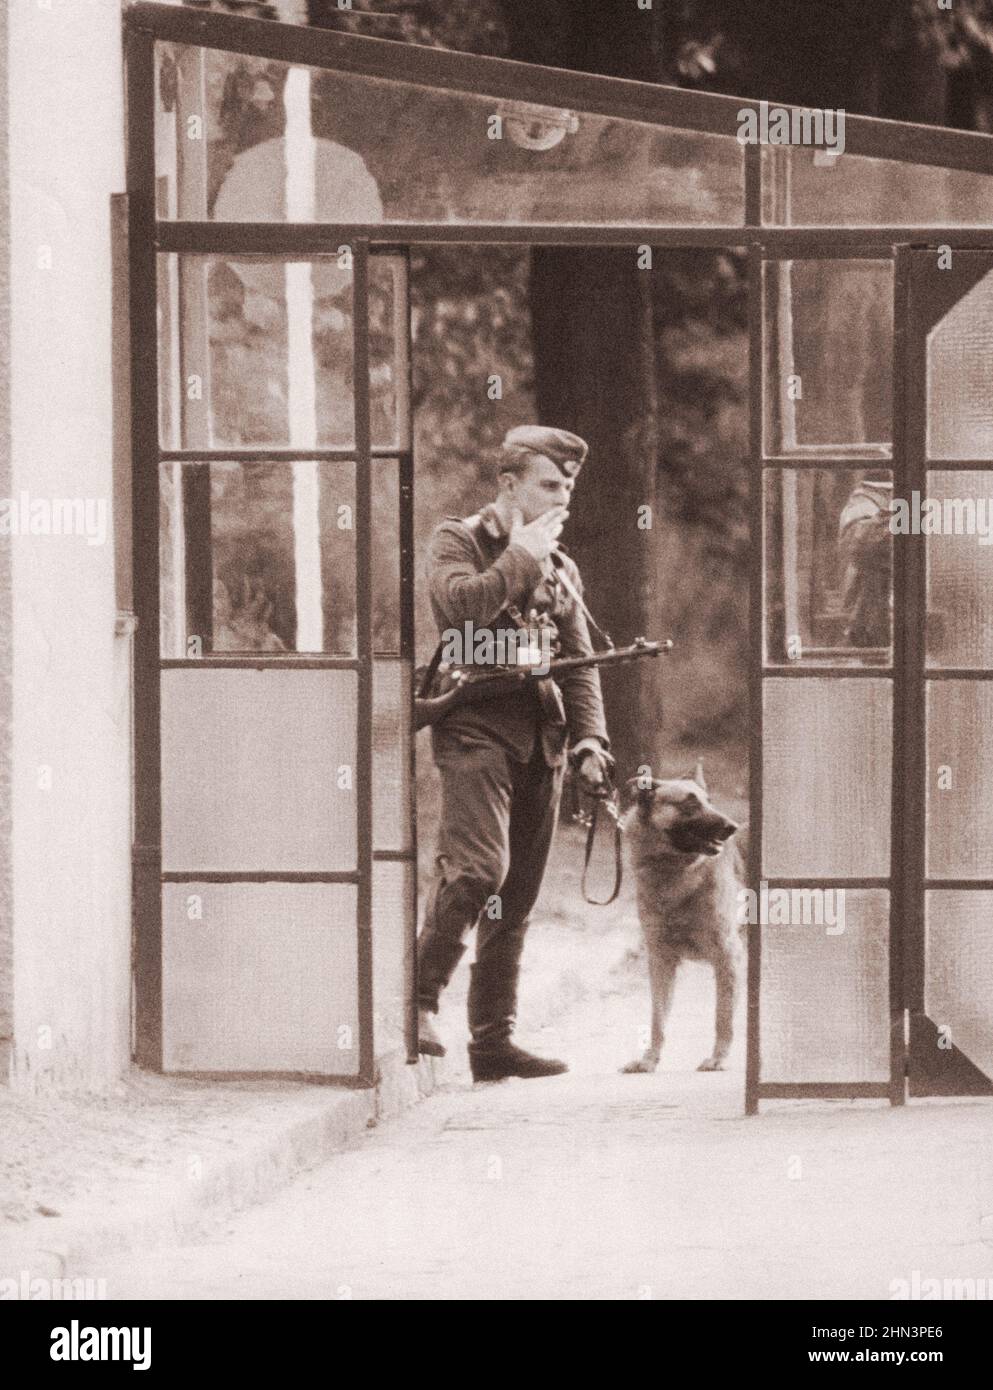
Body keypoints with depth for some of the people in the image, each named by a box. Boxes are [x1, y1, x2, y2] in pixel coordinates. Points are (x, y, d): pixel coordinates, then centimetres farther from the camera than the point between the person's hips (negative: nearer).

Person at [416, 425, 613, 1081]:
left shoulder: (561, 568, 20)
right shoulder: (458, 539, 3)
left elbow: (580, 663, 17)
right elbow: (461, 604, -18)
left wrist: (589, 740, 3)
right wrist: (522, 556, -10)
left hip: (540, 741, 6)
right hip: (476, 728, -6)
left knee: (517, 897, 5)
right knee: (480, 867, -24)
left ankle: (494, 1039, 8)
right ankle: (421, 994, -12)